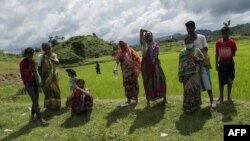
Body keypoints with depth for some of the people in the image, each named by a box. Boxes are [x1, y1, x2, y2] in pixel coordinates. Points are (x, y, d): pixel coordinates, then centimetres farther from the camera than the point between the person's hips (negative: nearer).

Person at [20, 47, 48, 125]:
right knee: (35, 101, -12)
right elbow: (26, 73, -18)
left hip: (34, 82, 7)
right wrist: (30, 65, -17)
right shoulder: (22, 63, -10)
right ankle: (40, 119, -13)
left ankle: (32, 116, 25)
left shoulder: (32, 61, 10)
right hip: (28, 84, -7)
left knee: (36, 100, 10)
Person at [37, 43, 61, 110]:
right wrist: (41, 78, -12)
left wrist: (51, 59, -37)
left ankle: (56, 105, 25)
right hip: (46, 77, -3)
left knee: (56, 90, 9)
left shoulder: (53, 55, -1)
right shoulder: (41, 56, -11)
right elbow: (39, 68, -9)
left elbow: (57, 62, -19)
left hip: (53, 76, 4)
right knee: (47, 91, 7)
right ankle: (49, 105, 23)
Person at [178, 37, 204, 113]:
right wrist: (180, 76, -2)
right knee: (188, 91, 0)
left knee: (196, 90, 7)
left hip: (195, 74, 2)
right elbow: (181, 65, -1)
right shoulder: (182, 52, -1)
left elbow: (203, 60, 5)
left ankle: (195, 105, 24)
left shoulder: (197, 50, 3)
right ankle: (188, 107, 13)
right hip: (186, 75, -2)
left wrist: (195, 58, -13)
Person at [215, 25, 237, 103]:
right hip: (221, 63, 0)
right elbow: (217, 54, 4)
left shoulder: (232, 42, -8)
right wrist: (216, 64, 2)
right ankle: (221, 96, 23)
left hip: (230, 63, 0)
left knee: (230, 80, 9)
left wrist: (228, 58, -11)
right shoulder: (218, 43, -4)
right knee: (221, 81, 6)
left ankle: (229, 96, 25)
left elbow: (234, 53, 2)